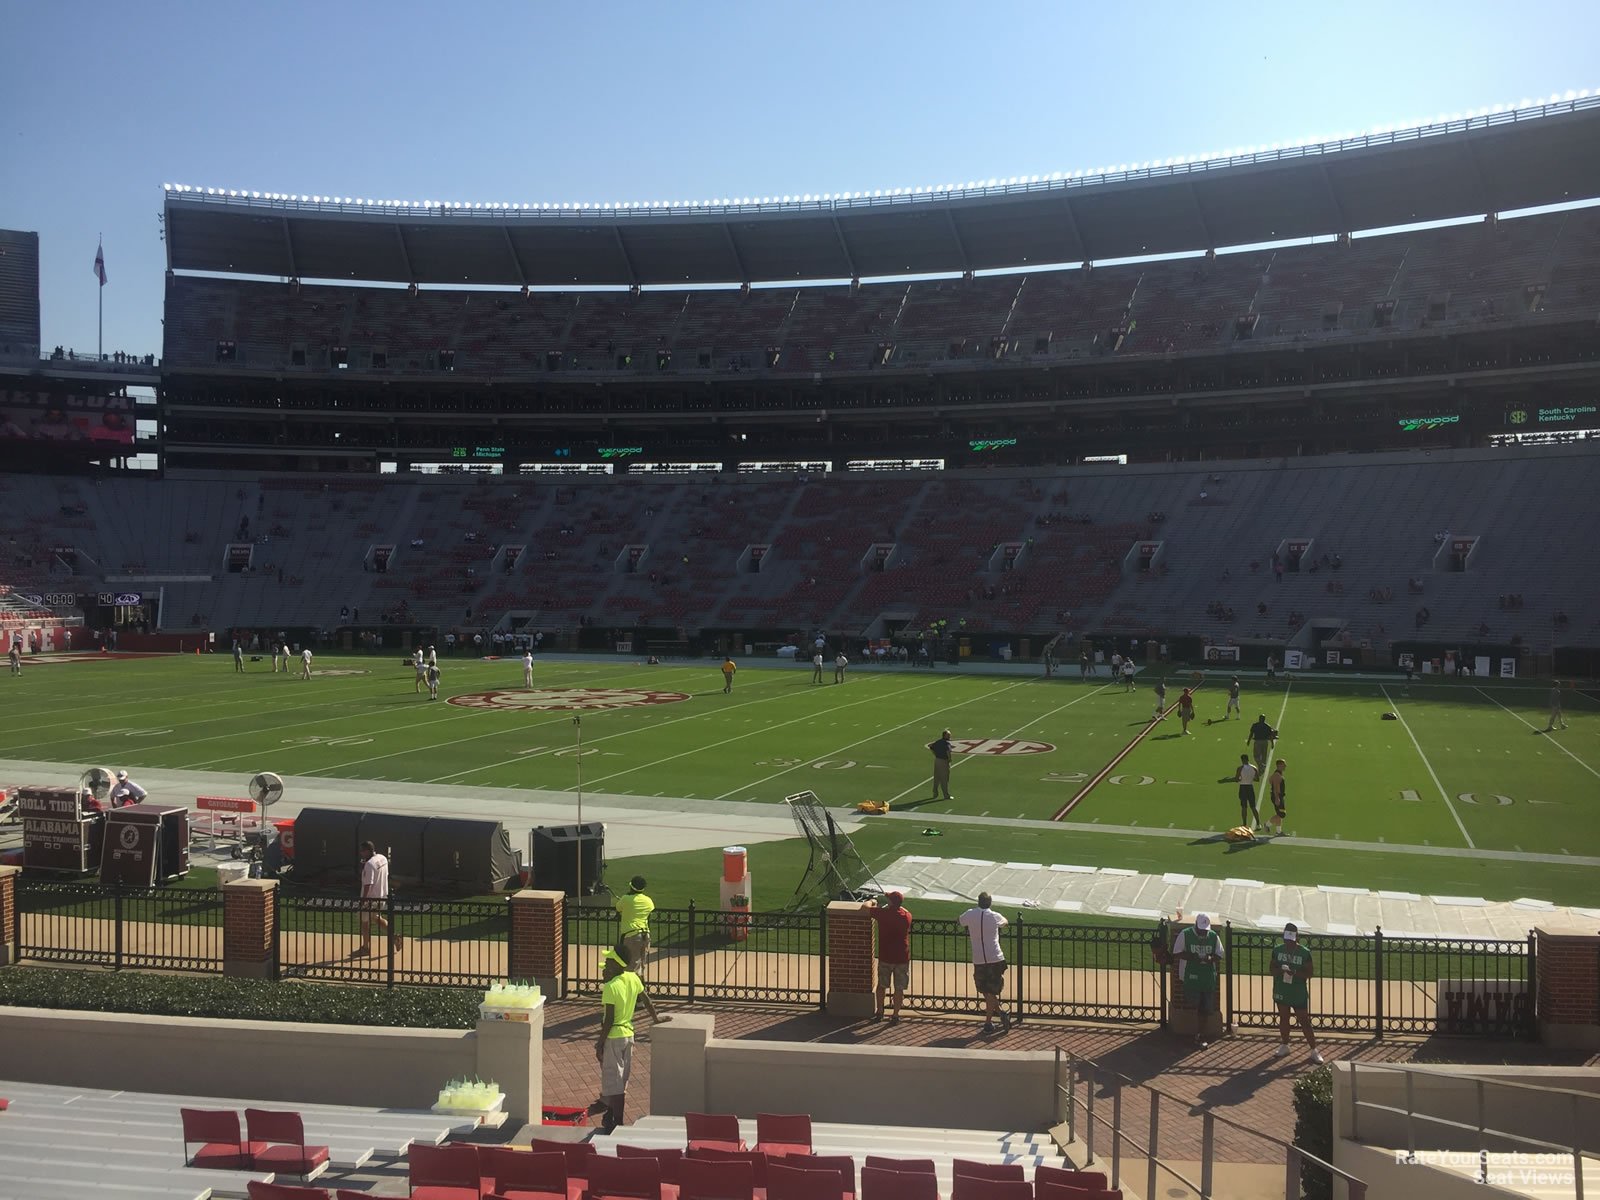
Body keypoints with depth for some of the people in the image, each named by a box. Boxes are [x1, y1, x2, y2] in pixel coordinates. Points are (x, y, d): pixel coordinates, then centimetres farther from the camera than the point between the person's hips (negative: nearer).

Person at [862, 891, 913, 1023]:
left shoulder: (883, 913, -15)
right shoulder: (907, 915, -5)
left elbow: (865, 907, -1)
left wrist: (872, 901, 17)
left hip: (885, 957, -2)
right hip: (903, 957, 2)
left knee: (882, 985, 17)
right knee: (899, 988, 10)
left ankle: (879, 1012, 26)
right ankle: (895, 1015, 14)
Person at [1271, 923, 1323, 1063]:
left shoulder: (1304, 952, -10)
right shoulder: (1278, 950, -1)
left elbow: (1310, 972, -7)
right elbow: (1271, 968, 4)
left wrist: (1296, 973, -24)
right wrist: (1280, 970, -19)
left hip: (1299, 993, -3)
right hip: (1281, 991, 3)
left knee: (1304, 1021, 0)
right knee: (1283, 1018, 13)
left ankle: (1314, 1050, 8)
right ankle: (1284, 1046, 27)